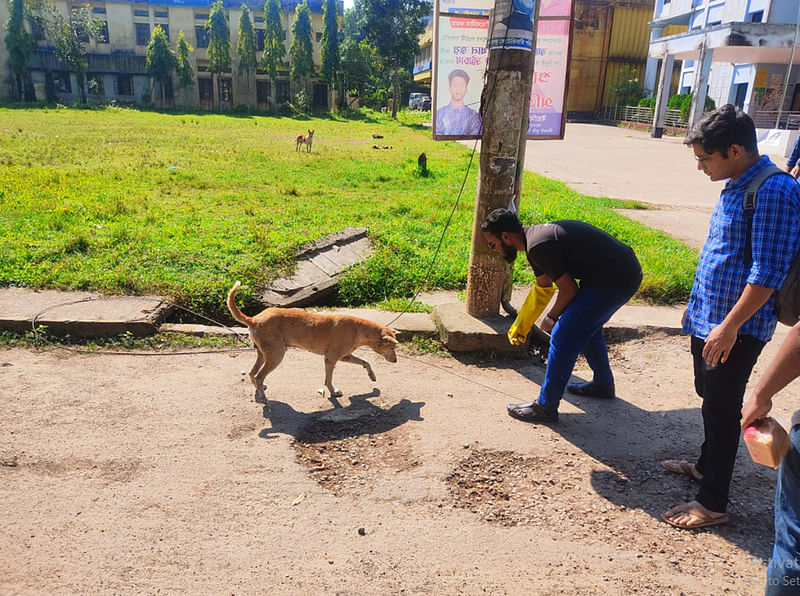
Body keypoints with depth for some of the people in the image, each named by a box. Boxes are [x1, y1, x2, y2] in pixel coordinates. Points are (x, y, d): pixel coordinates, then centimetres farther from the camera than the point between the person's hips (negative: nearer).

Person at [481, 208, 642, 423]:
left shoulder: (538, 246, -18)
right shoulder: (536, 236, 15)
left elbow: (569, 290, -13)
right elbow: (543, 288, 29)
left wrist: (551, 318, 5)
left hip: (613, 280, -10)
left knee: (563, 336, -7)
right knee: (587, 326, 27)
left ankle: (545, 406, 2)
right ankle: (602, 384, 45)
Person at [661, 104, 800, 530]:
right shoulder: (736, 186, 9)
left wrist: (729, 327, -24)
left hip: (736, 328, -9)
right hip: (709, 319, 9)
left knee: (721, 411, 2)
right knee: (710, 400, 22)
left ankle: (712, 503, 16)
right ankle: (706, 465, 42)